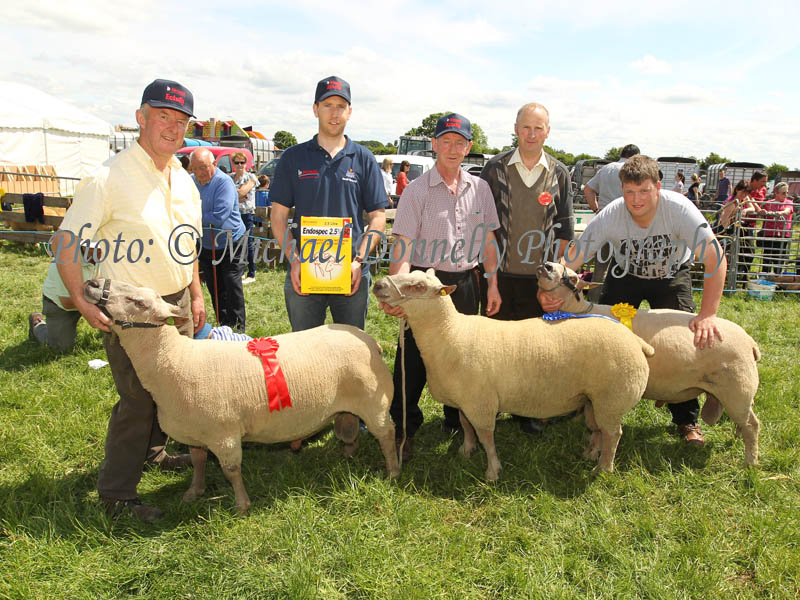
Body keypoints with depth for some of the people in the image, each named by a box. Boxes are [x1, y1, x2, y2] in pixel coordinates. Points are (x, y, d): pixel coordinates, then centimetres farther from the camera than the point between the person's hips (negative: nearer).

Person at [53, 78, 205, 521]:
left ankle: (151, 451, 42)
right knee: (137, 399, -2)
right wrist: (83, 301, -21)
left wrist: (195, 295, 16)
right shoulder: (109, 178, -15)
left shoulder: (184, 181, 8)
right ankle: (116, 494, 14)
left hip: (176, 303, 7)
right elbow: (65, 241, -13)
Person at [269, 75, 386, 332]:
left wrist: (359, 260, -9)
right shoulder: (293, 157, 5)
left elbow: (378, 216, 4)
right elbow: (279, 216, 4)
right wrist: (294, 260, -9)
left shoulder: (364, 159, 6)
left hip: (352, 274, 0)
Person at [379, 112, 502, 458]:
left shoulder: (479, 188, 7)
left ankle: (458, 423, 33)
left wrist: (493, 284, 10)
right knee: (413, 358, 0)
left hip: (466, 283, 4)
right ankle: (404, 429, 17)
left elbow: (488, 240, 13)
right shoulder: (417, 190, -6)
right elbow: (403, 245, -12)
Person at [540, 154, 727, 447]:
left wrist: (708, 315, -43)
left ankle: (687, 420, 6)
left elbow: (715, 259, -35)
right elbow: (572, 258, -30)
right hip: (626, 275, 1)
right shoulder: (610, 216, -29)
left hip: (671, 275, -1)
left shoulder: (678, 209, -32)